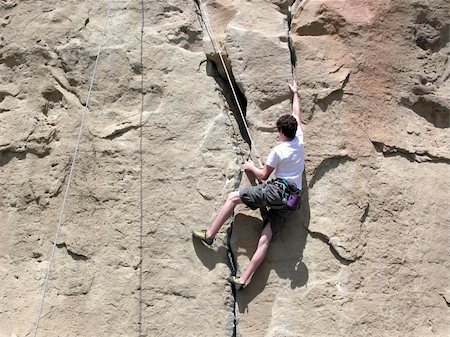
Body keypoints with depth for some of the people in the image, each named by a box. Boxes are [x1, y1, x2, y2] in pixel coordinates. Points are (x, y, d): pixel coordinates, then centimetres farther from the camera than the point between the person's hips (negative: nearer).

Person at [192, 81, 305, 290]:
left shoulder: (278, 151, -8)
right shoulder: (299, 140, 8)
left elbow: (263, 175, 2)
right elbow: (296, 114, 25)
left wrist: (251, 167, 21)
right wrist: (295, 93, 37)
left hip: (277, 190, -7)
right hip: (292, 199, 7)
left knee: (233, 197, 3)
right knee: (266, 238, -2)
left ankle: (209, 234, 0)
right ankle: (243, 280, -6)